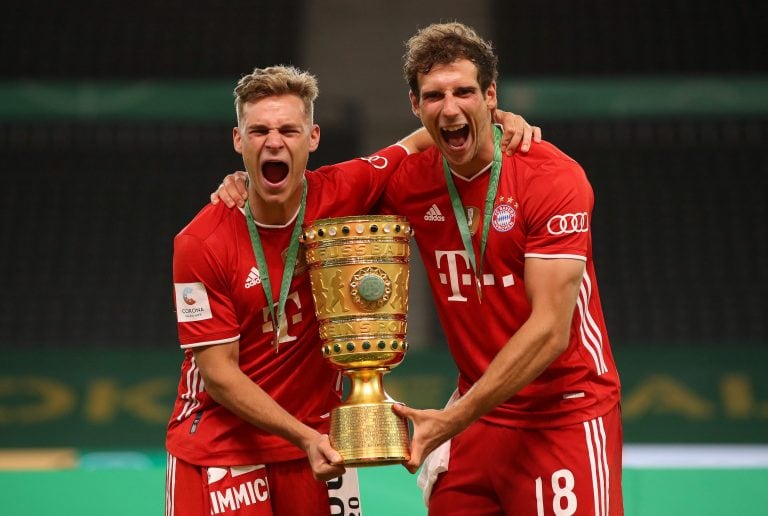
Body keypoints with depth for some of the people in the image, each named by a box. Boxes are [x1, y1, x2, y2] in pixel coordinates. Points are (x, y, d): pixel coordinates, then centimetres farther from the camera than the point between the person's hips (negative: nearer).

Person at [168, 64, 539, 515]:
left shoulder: (340, 194, -9)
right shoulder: (200, 243, -14)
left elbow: (418, 144, 7)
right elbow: (218, 371, -13)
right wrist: (303, 437, -22)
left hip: (317, 435, 2)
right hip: (220, 441, -2)